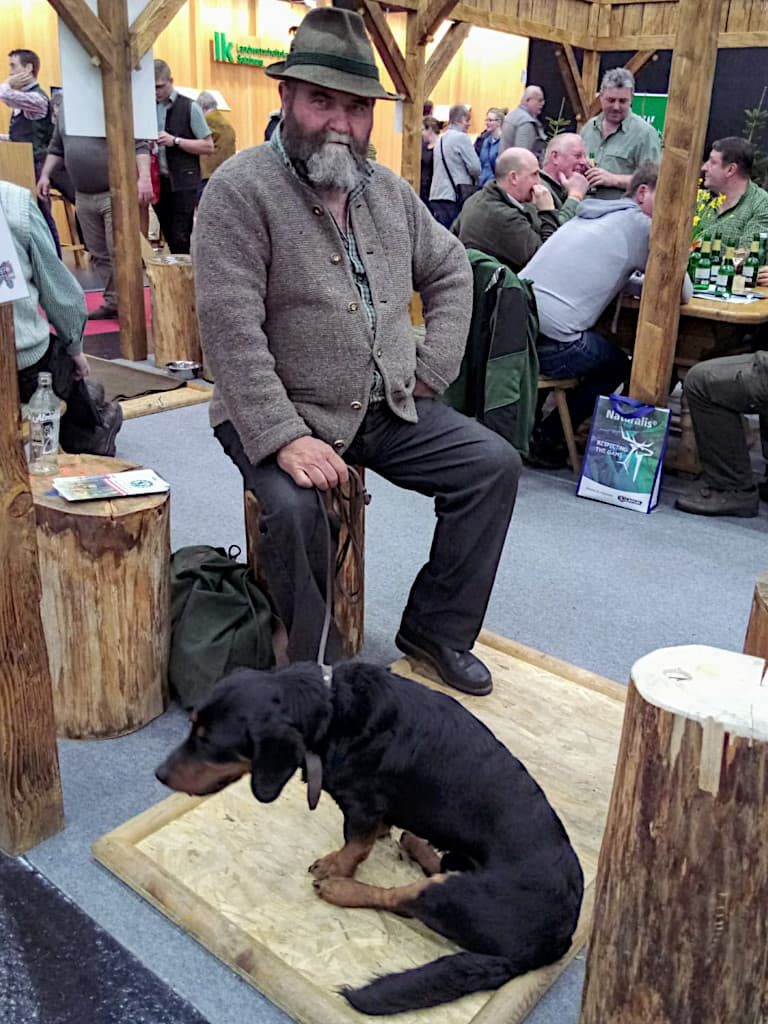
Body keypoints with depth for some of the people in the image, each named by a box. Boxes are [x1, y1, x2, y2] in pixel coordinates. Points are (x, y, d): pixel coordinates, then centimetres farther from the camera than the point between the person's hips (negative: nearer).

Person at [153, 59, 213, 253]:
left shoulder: (189, 107, -4)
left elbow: (208, 146, -6)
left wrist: (175, 141, -16)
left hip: (183, 182, -4)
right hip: (158, 181, 5)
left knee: (181, 239, -8)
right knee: (169, 237, 10)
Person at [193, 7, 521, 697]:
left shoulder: (389, 190, 9)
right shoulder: (241, 189, -11)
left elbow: (451, 272, 20)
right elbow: (231, 330, -20)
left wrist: (432, 370, 6)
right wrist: (285, 439, -27)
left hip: (391, 407, 6)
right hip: (282, 413, -6)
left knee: (495, 465, -4)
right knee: (293, 508, -33)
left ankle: (435, 627, 12)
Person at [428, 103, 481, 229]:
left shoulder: (442, 139, 16)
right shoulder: (461, 137, -8)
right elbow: (475, 167, -10)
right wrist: (475, 180, 9)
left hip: (436, 195, 8)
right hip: (454, 196, -8)